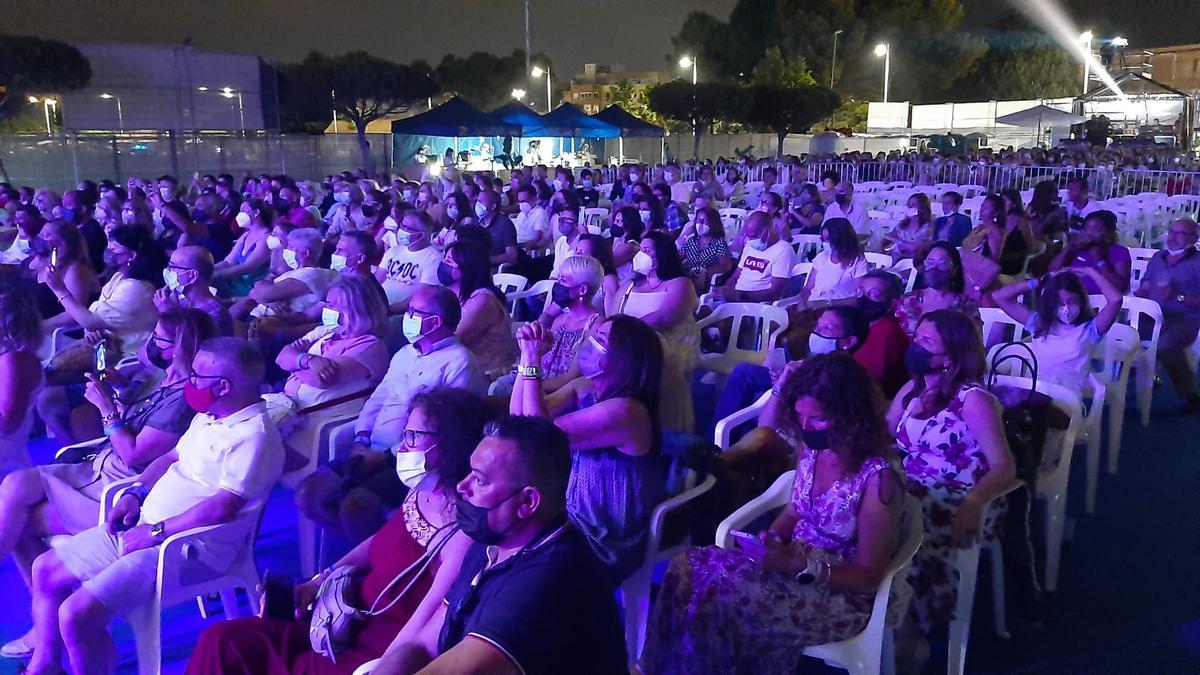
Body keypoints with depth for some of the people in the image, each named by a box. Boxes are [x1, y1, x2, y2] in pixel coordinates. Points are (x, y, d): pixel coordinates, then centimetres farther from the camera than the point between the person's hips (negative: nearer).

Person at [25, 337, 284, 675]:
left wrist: (156, 531, -19)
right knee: (45, 570, 17)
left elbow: (222, 508, -27)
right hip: (142, 526, 10)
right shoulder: (209, 416, 10)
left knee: (76, 615, -20)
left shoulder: (254, 434, -22)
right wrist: (137, 494, 6)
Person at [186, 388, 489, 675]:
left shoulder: (464, 535, -26)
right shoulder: (421, 493, 1)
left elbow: (427, 637, -25)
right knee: (223, 640, 1)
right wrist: (323, 578, 8)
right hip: (349, 619, 8)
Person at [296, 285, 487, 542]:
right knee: (307, 495, -5)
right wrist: (361, 441, 3)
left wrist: (388, 455, -16)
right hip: (373, 454, 9)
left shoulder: (458, 362, -9)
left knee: (356, 506, -30)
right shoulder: (405, 354, 20)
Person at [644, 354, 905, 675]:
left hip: (842, 595, -7)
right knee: (687, 566, -17)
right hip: (795, 563, 7)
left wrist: (801, 564, -26)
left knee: (722, 592, -29)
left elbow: (868, 575, -15)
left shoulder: (878, 479, -22)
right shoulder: (810, 449, -1)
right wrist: (773, 541, -7)